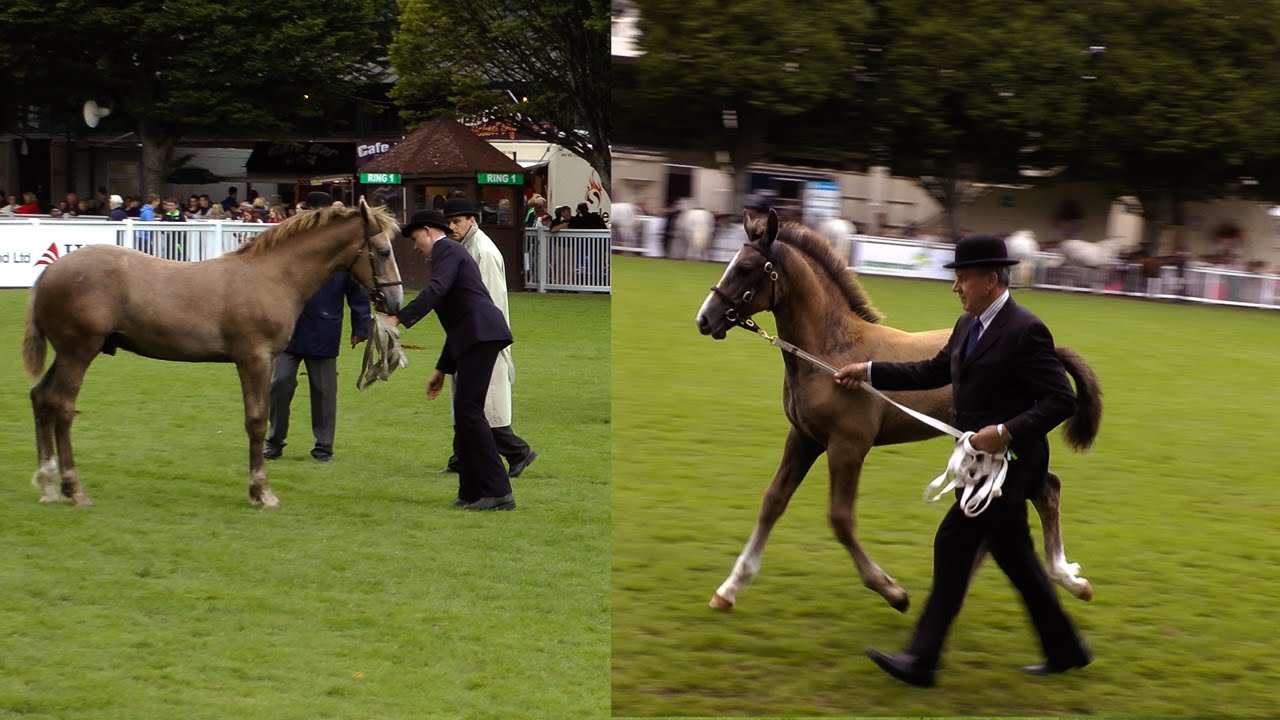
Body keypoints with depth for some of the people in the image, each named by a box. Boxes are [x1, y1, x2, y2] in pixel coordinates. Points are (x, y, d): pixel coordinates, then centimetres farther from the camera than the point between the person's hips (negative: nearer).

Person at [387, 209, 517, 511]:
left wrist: (399, 318, -27)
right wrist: (442, 369, 32)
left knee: (468, 409, -12)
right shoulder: (453, 253, 31)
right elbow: (457, 321, 32)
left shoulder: (446, 250, 1)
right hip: (474, 337, 10)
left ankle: (498, 492, -14)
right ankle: (473, 491, 15)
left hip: (481, 334, -10)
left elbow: (436, 290, -20)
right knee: (464, 412, 11)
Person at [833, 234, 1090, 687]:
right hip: (985, 461, 9)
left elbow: (1061, 401, -21)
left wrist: (1005, 432, -28)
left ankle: (922, 660, -3)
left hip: (1008, 463, -9)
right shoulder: (969, 325, 9)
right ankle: (1064, 650, 28)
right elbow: (934, 372, 21)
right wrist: (869, 372, 16)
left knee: (953, 546, -8)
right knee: (1012, 555, 16)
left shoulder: (1025, 331, -18)